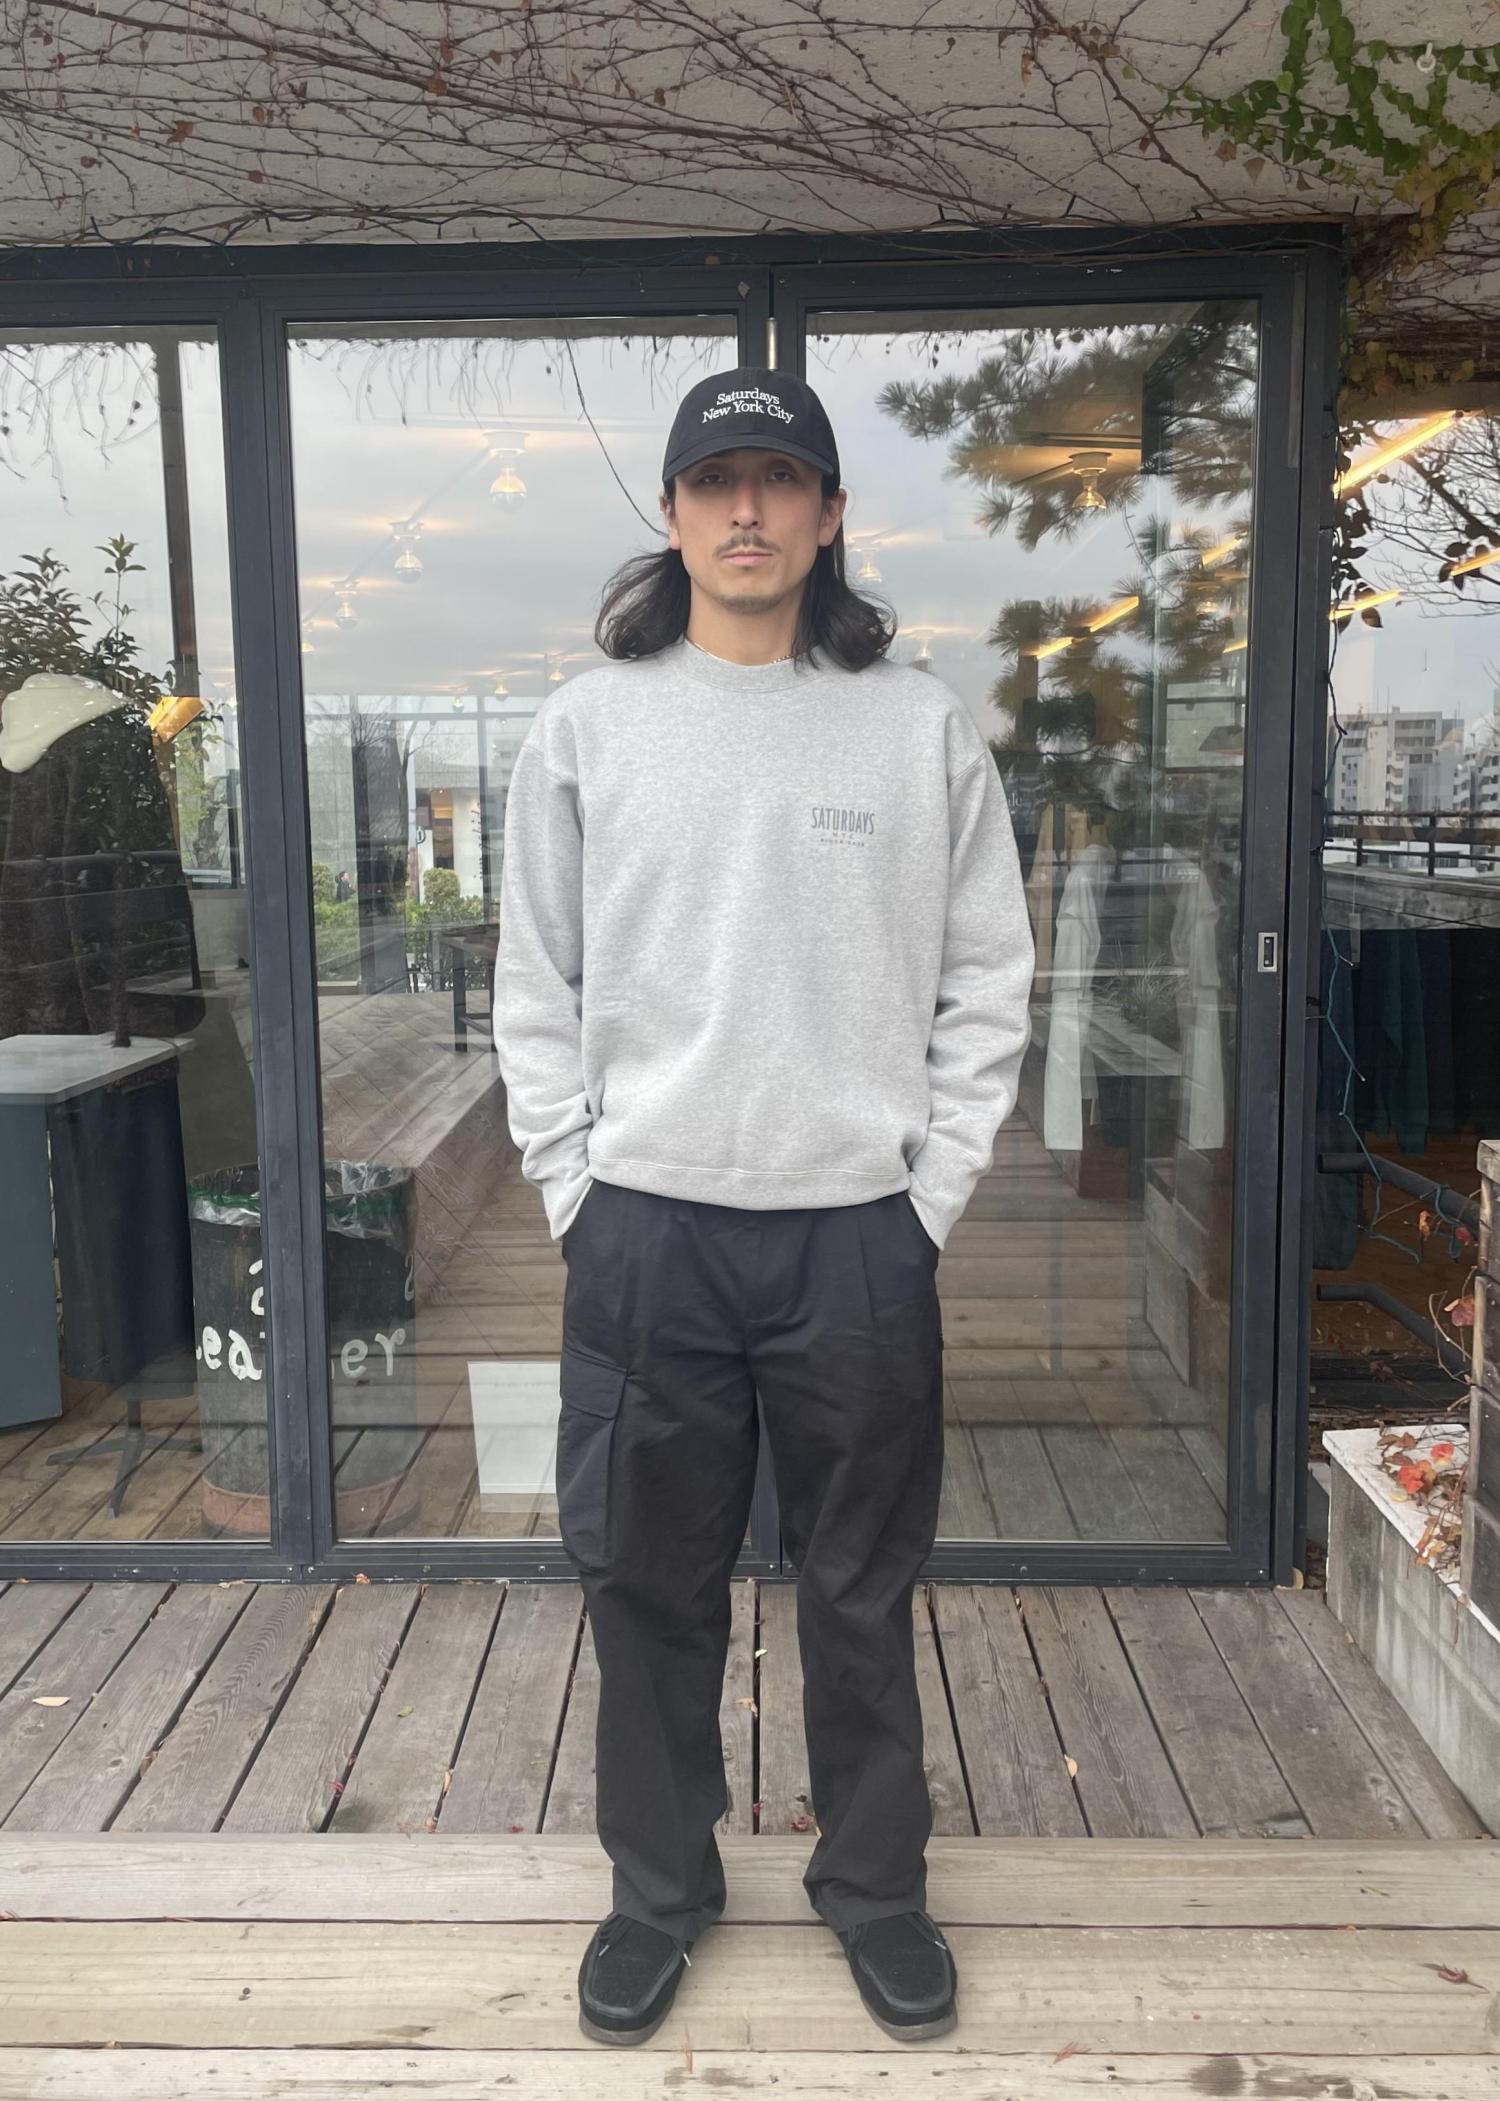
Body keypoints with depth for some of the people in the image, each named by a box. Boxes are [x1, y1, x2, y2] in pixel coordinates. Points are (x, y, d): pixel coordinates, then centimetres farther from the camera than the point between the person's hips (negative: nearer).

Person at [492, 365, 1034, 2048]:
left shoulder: (924, 729, 1)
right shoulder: (584, 729, 3)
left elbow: (985, 982, 3)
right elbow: (536, 993, 5)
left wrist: (931, 1193, -2)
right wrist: (573, 1189, -1)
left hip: (860, 1236, 0)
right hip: (645, 1232, 1)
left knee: (863, 1595, 14)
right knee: (648, 1589, 13)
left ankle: (876, 1885, 36)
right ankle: (658, 1890, 35)